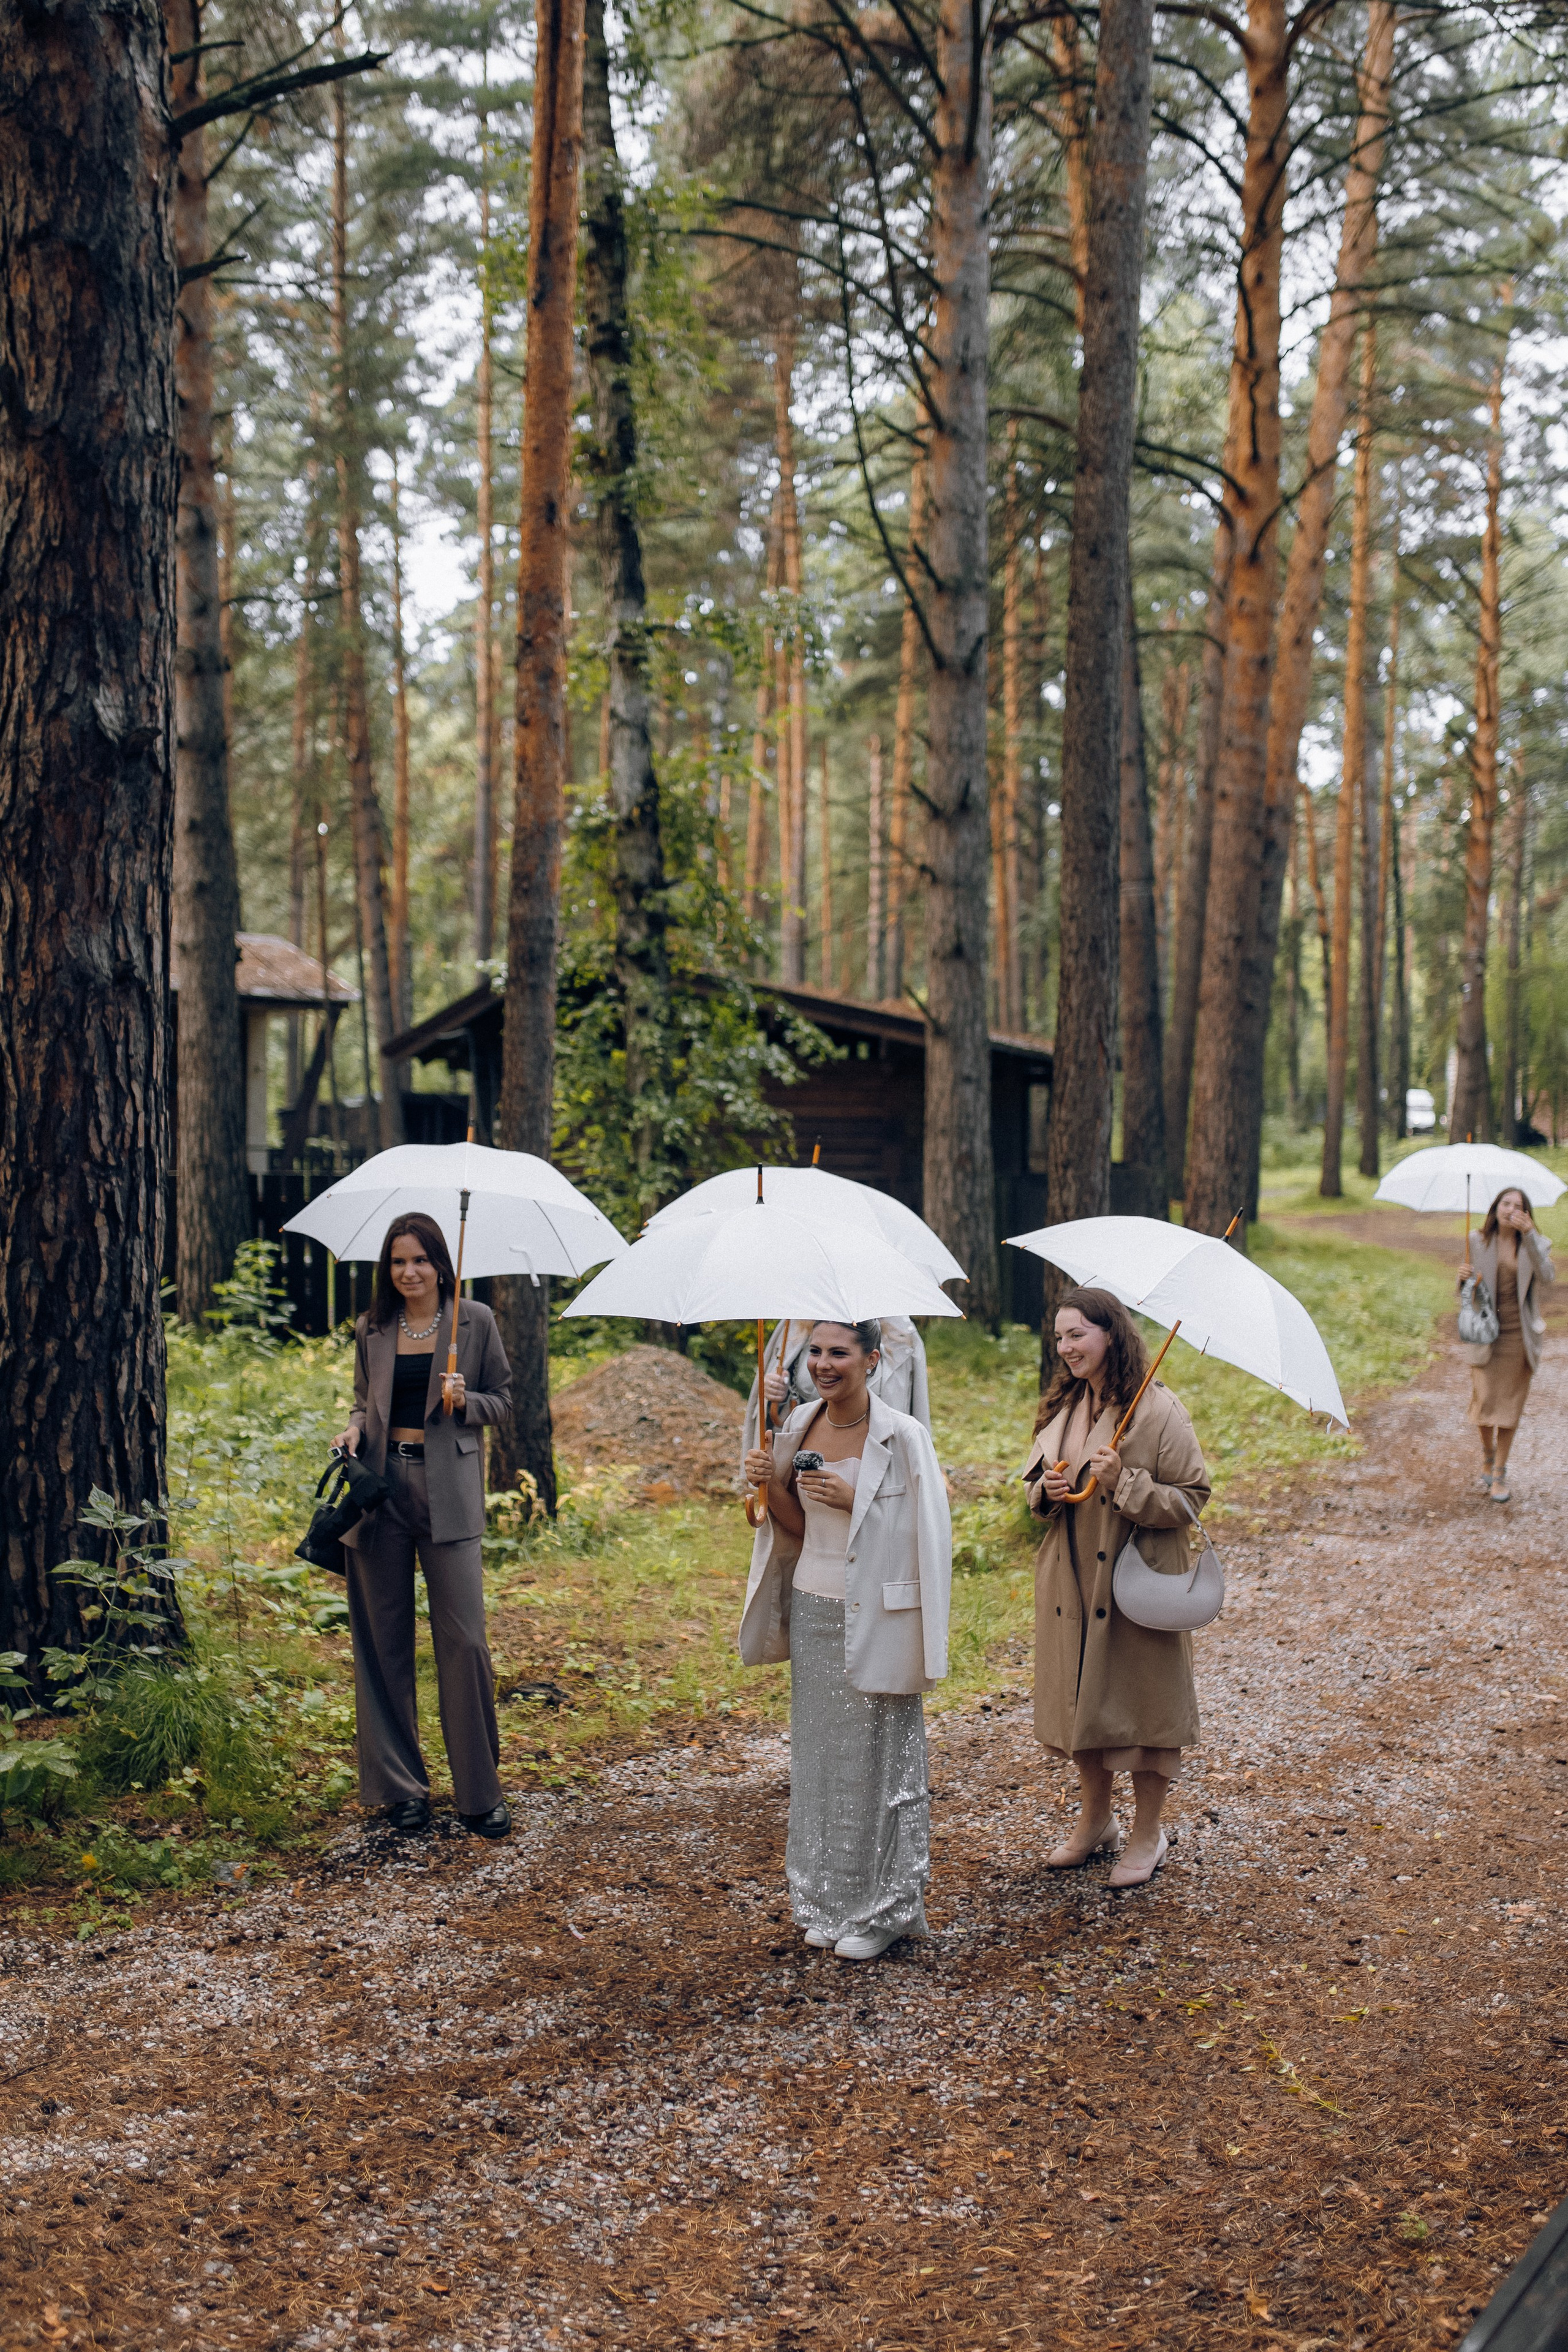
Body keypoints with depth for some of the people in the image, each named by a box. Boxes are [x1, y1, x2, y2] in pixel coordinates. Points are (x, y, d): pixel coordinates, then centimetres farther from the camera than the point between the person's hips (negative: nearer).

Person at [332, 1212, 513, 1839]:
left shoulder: (475, 1321, 3)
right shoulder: (372, 1330, 10)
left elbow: (503, 1401, 8)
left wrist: (465, 1401, -12)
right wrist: (353, 1430, 0)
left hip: (448, 1493, -2)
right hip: (381, 1488, 3)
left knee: (463, 1641, -6)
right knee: (385, 1641, 5)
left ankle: (480, 1792, 5)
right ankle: (400, 1787, 16)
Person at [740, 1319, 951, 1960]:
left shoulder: (902, 1436, -12)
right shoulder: (801, 1426, 6)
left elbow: (924, 1531, -12)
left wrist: (851, 1499, -20)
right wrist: (771, 1484, -5)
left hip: (874, 1619, -6)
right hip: (812, 1611, 6)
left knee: (876, 1760, 1)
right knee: (818, 1757, 12)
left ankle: (883, 1911, 15)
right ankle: (828, 1904, 25)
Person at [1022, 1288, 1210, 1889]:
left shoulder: (1159, 1411, -11)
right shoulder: (1059, 1407, 9)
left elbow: (1192, 1498, -12)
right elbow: (1035, 1485, 19)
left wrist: (1123, 1483, -23)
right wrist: (1045, 1490, -4)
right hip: (1069, 1583, 6)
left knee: (1140, 1701, 1)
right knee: (1079, 1698, 13)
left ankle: (1147, 1834, 18)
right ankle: (1095, 1820, 32)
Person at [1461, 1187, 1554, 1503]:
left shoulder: (1536, 1245, 1)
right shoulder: (1479, 1244, 4)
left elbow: (1546, 1277, -20)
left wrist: (1529, 1235, -28)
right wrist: (1463, 1279, -14)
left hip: (1520, 1335, 0)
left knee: (1510, 1405, 3)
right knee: (1484, 1400, -6)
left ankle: (1500, 1474, 16)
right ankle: (1488, 1451, 25)